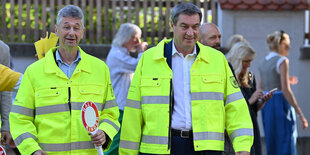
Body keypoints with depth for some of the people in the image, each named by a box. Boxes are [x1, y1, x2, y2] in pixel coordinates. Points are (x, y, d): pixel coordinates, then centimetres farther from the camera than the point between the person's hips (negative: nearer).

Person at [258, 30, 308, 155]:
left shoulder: (263, 63, 14)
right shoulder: (282, 61, -8)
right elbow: (286, 90, -16)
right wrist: (300, 114, -15)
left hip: (266, 106, 8)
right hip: (281, 104, -8)